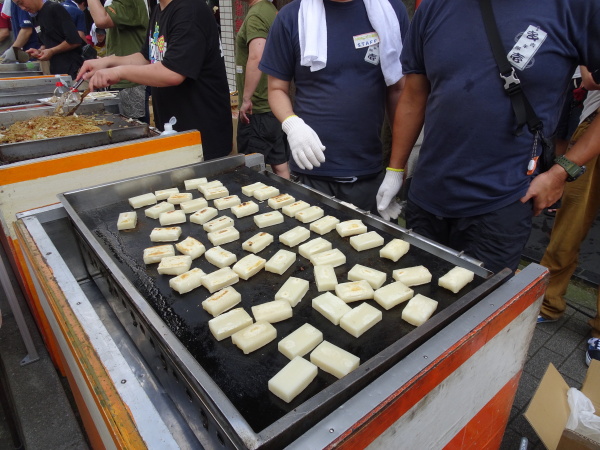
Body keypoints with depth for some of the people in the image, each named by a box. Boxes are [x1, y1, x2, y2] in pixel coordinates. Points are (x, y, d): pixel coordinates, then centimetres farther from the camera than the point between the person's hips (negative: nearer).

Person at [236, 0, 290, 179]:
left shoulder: (255, 15, -13)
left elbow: (256, 58, -27)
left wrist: (246, 98, -21)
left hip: (258, 110, -9)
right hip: (276, 105, 9)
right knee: (280, 164, 13)